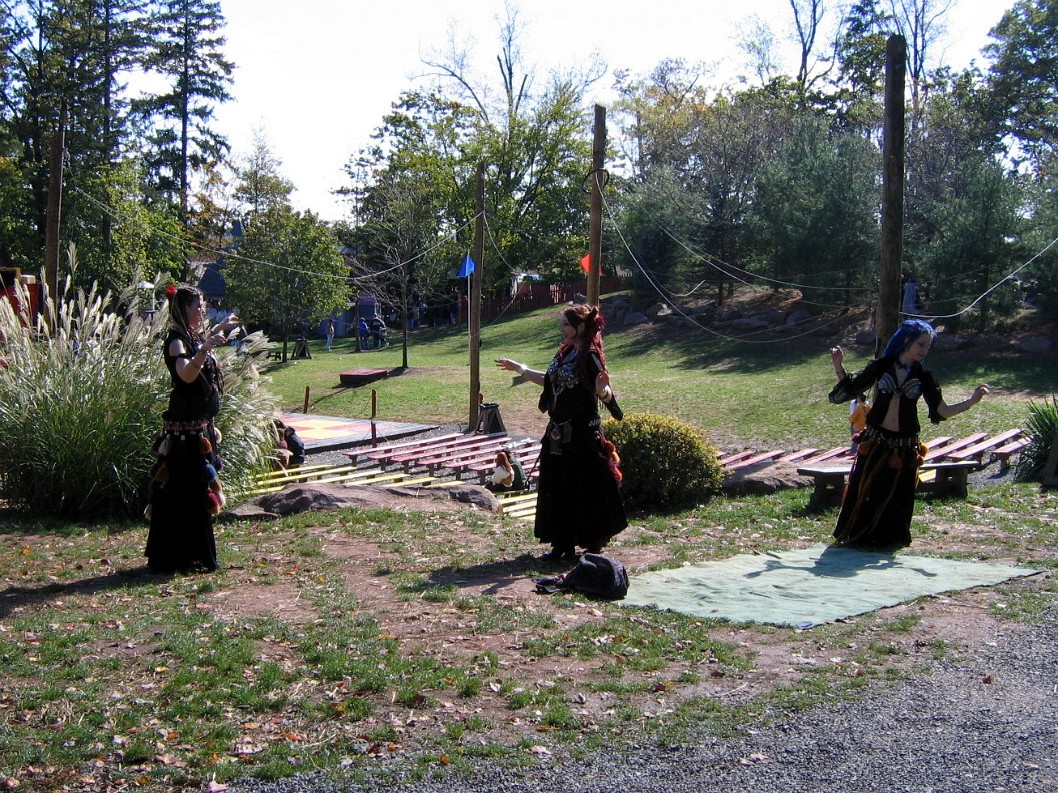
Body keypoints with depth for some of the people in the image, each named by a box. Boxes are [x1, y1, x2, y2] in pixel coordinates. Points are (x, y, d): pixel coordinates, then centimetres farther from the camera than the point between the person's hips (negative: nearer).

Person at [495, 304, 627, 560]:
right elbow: (549, 381, 25)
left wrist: (603, 389, -43)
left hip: (582, 434, -9)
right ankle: (563, 544, 22)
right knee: (557, 488, 12)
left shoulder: (590, 356, -15)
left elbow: (607, 396, -20)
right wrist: (519, 368, 32)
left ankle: (593, 545, 11)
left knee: (584, 490, -1)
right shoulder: (564, 353, 10)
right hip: (559, 433, 9)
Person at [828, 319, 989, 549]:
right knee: (864, 492, 2)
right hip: (875, 442, -1)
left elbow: (941, 411, -2)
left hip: (904, 447, 1)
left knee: (897, 496, 6)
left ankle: (889, 539, 24)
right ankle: (856, 537, 18)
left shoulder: (923, 376, 2)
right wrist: (839, 367, -6)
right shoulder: (881, 366, 0)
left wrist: (971, 401, -12)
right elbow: (850, 389, 7)